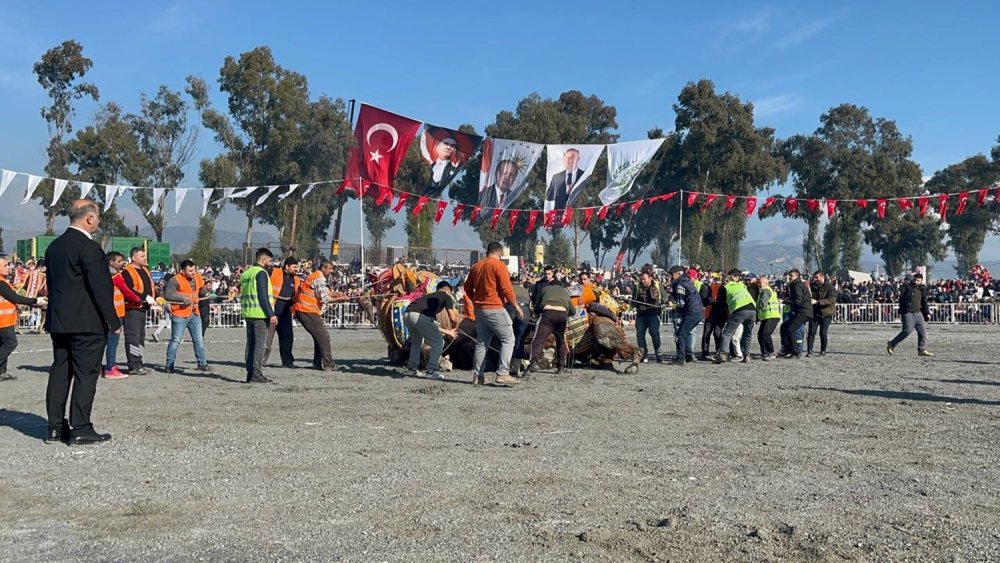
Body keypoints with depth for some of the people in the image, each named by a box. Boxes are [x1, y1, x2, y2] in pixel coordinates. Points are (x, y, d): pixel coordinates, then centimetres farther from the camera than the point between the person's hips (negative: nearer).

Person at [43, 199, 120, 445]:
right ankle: (80, 429, 0)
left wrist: (58, 314, 21)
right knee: (86, 374, -2)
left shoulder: (54, 246, 12)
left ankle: (55, 428, 16)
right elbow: (100, 289, -17)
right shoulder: (89, 248, -15)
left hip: (58, 321, 8)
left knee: (60, 372, 11)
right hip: (87, 323, -8)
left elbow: (51, 283, 16)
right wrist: (113, 321, -11)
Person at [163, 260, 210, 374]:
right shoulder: (175, 280, -14)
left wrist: (205, 293, 6)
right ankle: (169, 365, 10)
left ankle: (202, 363, 18)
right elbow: (167, 295, -22)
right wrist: (182, 298, -24)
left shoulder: (198, 278, 6)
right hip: (180, 314, -6)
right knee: (175, 340, 1)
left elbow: (202, 291, 23)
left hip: (195, 314, 6)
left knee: (198, 340, 10)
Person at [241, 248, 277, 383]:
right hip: (260, 314, -8)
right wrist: (271, 314, -16)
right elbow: (263, 296, -17)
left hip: (247, 314, 8)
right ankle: (257, 374, -8)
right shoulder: (261, 273, -11)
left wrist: (245, 310, 21)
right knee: (260, 344, -6)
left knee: (250, 343, 11)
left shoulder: (245, 273, 16)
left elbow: (243, 295, 18)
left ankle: (250, 373, 13)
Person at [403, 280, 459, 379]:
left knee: (416, 342, 31)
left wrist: (447, 332, 53)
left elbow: (432, 324, 44)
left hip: (406, 314, 8)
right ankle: (431, 372, 8)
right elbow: (453, 318, 8)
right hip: (420, 316, -8)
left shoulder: (430, 296, 39)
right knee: (438, 343, 9)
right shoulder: (446, 297, 20)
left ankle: (411, 369, 36)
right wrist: (454, 326, 31)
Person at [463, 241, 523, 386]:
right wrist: (516, 306, -5)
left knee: (481, 342, 13)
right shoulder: (499, 265, -9)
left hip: (479, 309, 7)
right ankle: (502, 374, -9)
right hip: (495, 309, -7)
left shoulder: (476, 266, 11)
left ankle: (477, 376, 11)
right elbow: (507, 288, -15)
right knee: (508, 339, 0)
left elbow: (467, 287, 16)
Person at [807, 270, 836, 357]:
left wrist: (817, 302, -24)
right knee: (811, 332, -5)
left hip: (826, 314, -4)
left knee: (823, 332, -2)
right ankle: (809, 351, -6)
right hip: (814, 313, 4)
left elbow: (831, 300, -19)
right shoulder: (812, 286, 8)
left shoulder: (829, 286, -8)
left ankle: (823, 350, 15)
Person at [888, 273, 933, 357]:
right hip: (908, 313, -7)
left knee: (922, 331, 2)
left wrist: (927, 313, 15)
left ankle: (922, 350, 9)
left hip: (918, 313, 7)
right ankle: (891, 344, -1)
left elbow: (924, 303, 21)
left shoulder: (922, 289, 13)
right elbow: (901, 300, -8)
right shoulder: (907, 287, -6)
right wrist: (900, 313, -12)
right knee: (907, 330, -13)